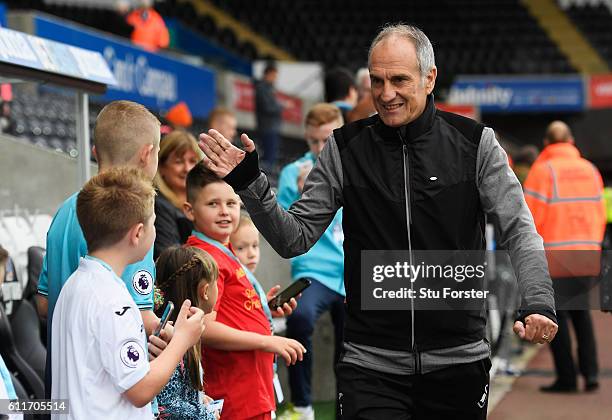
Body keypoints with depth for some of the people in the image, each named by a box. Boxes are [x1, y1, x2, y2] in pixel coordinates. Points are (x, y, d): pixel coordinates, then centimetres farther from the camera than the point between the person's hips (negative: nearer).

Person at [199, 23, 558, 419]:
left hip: (459, 360, 0)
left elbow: (519, 229, -4)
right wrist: (250, 184, -13)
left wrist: (538, 301, -21)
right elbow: (295, 238, 3)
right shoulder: (345, 149, 1)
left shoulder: (475, 143, -1)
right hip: (372, 365, 0)